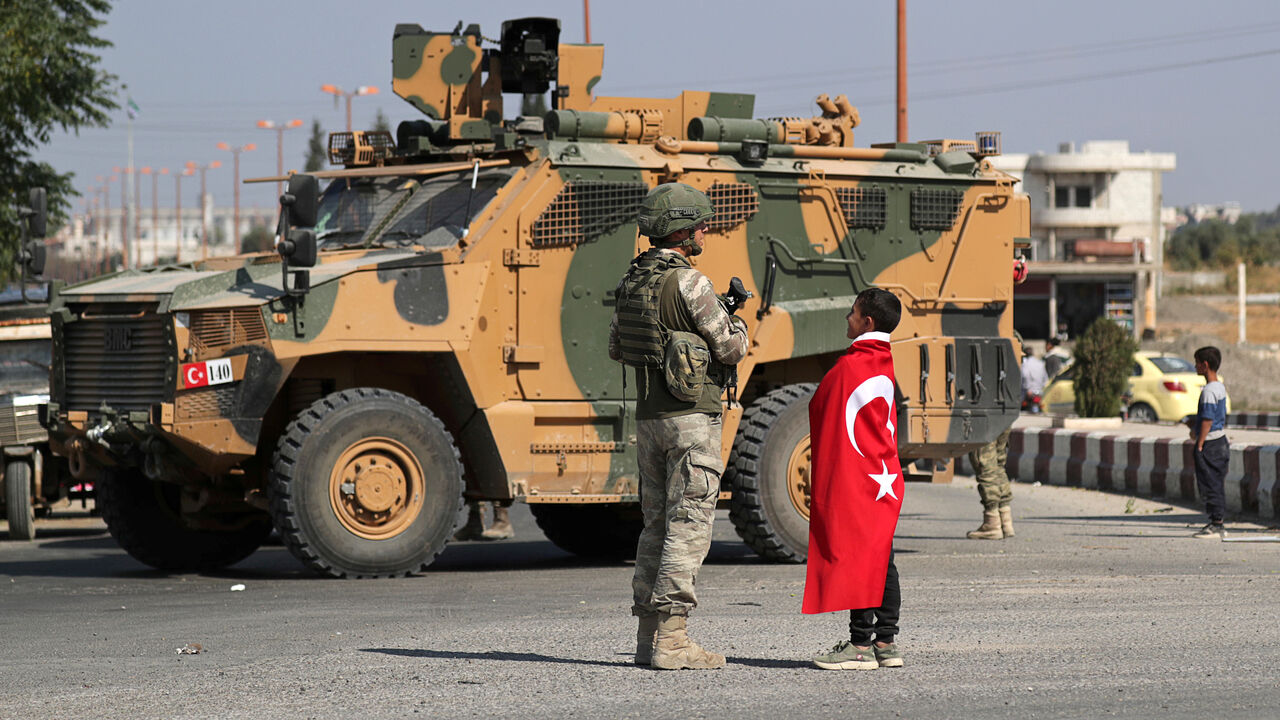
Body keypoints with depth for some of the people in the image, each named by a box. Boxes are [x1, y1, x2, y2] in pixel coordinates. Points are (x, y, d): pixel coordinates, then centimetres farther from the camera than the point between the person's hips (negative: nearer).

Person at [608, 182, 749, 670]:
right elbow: (731, 348, -12)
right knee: (688, 526, -6)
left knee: (657, 524, 13)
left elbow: (617, 348, 22)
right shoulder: (688, 283, -15)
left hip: (648, 418, 8)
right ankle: (671, 640, -10)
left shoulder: (632, 281, 10)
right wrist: (736, 325, 10)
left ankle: (648, 636, 14)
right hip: (692, 417, -8)